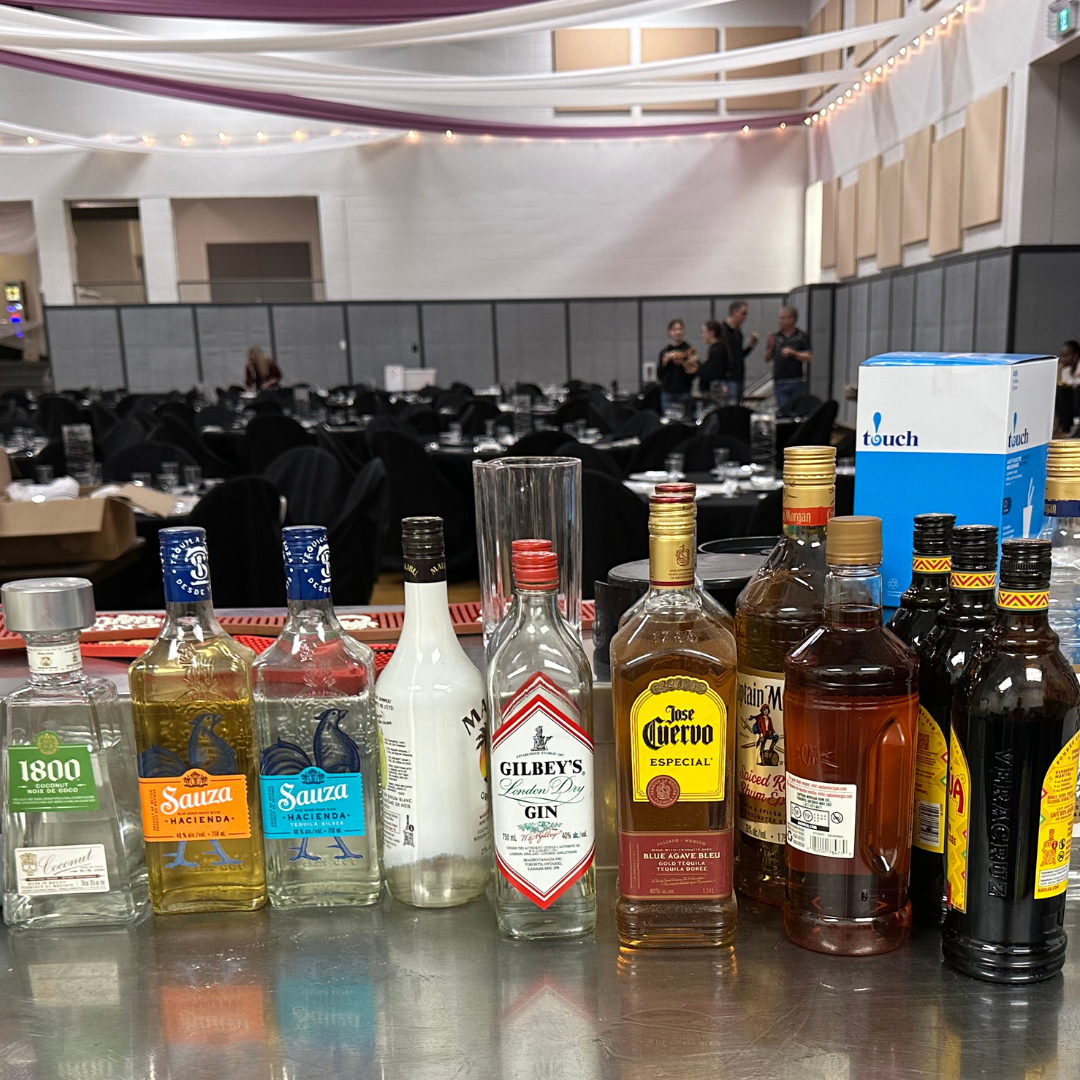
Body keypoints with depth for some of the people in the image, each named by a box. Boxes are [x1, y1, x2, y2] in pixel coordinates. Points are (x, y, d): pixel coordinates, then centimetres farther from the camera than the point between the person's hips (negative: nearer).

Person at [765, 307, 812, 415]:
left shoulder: (802, 337, 2)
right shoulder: (775, 337, 10)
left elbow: (809, 357, -5)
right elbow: (767, 359, 9)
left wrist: (793, 353, -16)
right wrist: (770, 347, -8)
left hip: (797, 382, -2)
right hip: (779, 381, 2)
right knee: (782, 411, -3)